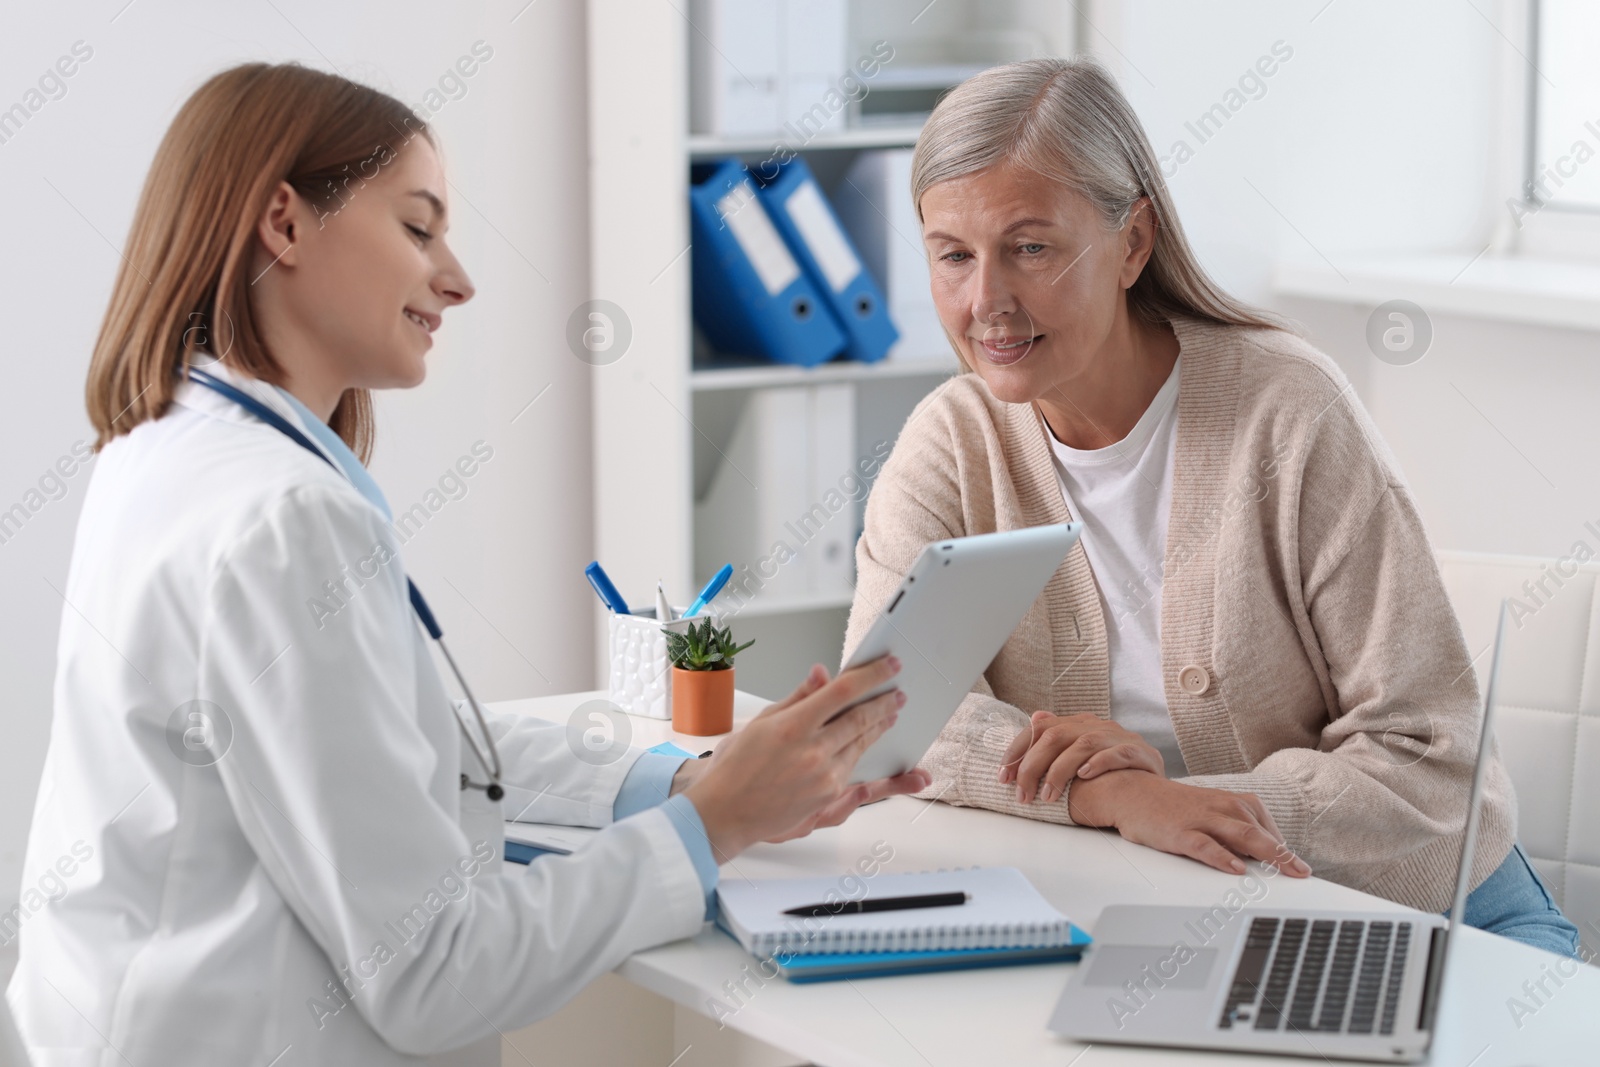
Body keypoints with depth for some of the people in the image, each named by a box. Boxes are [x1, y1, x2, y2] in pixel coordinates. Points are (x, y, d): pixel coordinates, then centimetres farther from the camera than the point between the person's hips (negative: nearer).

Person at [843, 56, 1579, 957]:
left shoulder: (1289, 411, -13)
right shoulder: (954, 441, -1)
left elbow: (1431, 760, -13)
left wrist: (1191, 790, -26)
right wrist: (1112, 794, -29)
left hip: (1413, 907, -2)